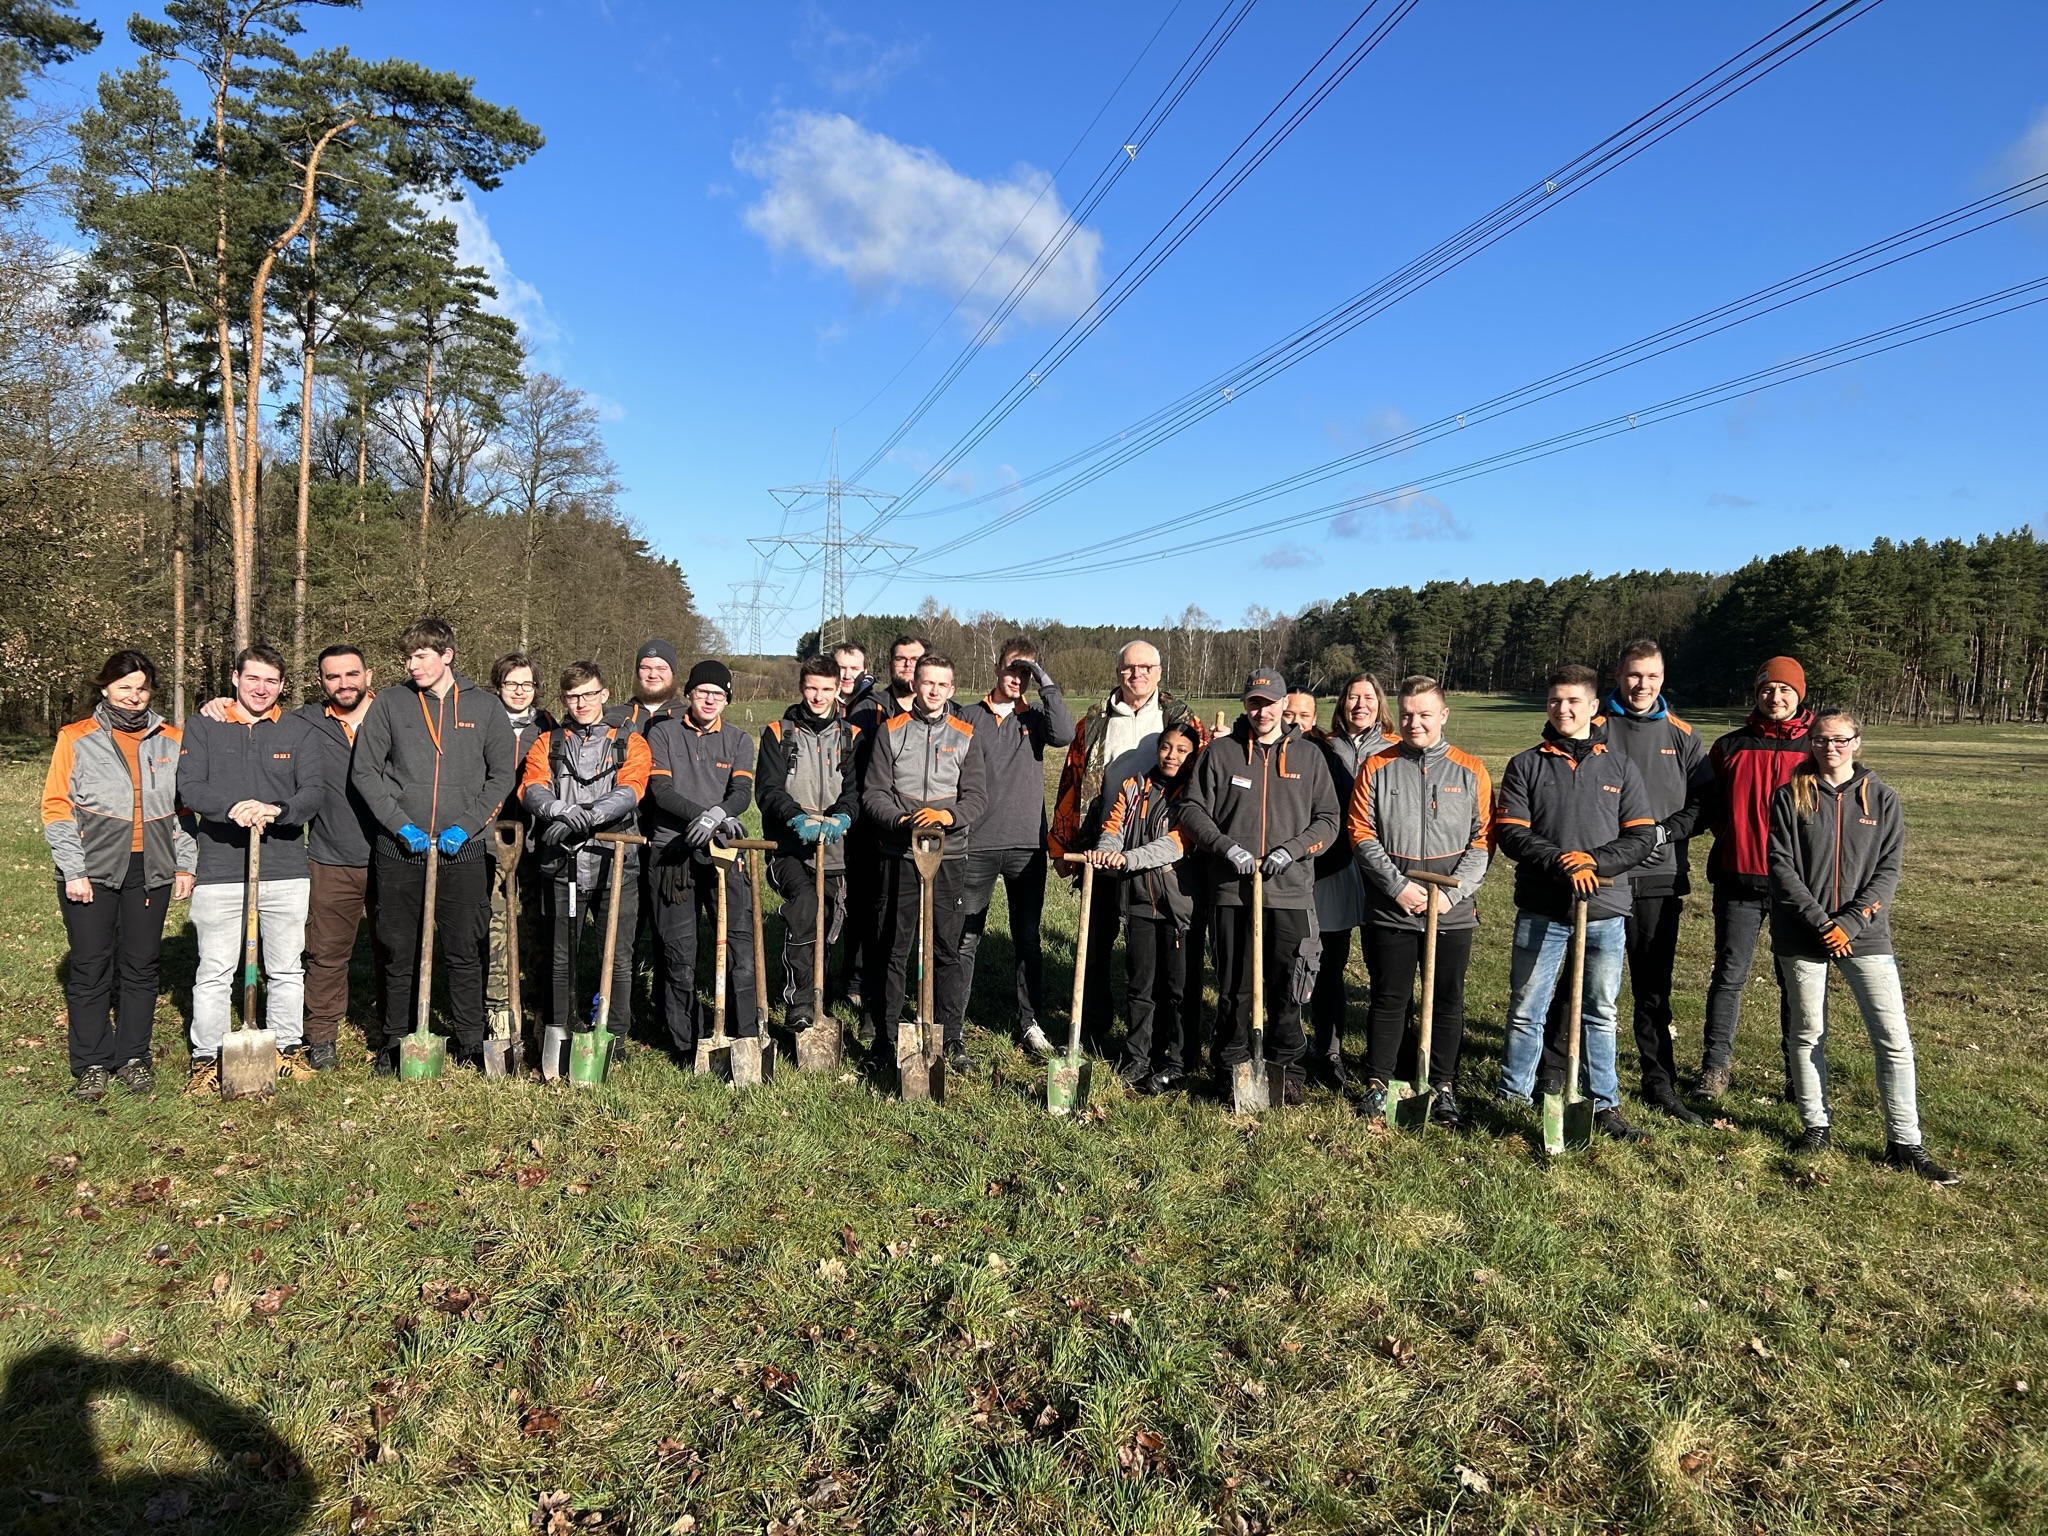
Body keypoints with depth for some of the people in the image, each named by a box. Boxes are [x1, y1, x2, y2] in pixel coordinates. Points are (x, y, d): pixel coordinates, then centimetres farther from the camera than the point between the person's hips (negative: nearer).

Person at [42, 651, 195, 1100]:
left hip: (151, 869, 2)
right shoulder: (76, 738, 1)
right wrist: (73, 871, -8)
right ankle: (92, 1065, 14)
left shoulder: (172, 740, 8)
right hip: (92, 870, -2)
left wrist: (185, 865, 6)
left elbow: (185, 806, 12)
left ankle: (133, 1058, 19)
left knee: (142, 966, 8)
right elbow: (57, 807, -2)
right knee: (90, 969, 3)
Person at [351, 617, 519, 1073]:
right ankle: (394, 1043, 22)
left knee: (465, 952, 5)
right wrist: (401, 825, -9)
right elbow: (365, 771, 3)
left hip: (463, 852, 0)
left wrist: (465, 827, -6)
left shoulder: (485, 708, 5)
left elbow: (503, 775, 5)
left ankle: (471, 1043, 17)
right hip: (399, 852, 1)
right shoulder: (389, 703, 4)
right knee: (398, 953, 9)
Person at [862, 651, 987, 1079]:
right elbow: (873, 793, 1)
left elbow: (977, 798, 0)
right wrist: (900, 820, -17)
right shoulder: (891, 731, 7)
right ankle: (887, 1038, 15)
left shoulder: (964, 736, 8)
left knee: (948, 948, 2)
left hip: (949, 854, 0)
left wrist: (948, 815, -19)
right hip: (899, 854, 0)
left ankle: (952, 1040, 12)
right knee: (893, 949, 4)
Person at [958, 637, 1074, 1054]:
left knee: (1028, 939, 9)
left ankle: (1030, 1022, 18)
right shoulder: (970, 717, 6)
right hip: (976, 845, -1)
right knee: (965, 938, 4)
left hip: (1027, 845, 1)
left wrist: (1047, 684, -12)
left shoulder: (1035, 717, 8)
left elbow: (1065, 735, -14)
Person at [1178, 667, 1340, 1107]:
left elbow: (1328, 820, 8)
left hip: (1291, 891, 1)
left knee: (1289, 989, 5)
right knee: (1235, 987, 6)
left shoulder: (1309, 757, 9)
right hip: (1232, 890, -1)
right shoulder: (1220, 752, 5)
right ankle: (1232, 1070, 19)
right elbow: (1191, 810, 4)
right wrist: (1226, 846, -11)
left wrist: (1292, 849, -9)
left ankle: (1287, 1072, 19)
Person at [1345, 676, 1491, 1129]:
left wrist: (1452, 892, -11)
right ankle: (1378, 1084, 20)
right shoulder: (1376, 768, 2)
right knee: (1388, 999, 7)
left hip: (1453, 914, 1)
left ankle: (1442, 1089, 22)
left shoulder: (1470, 770, 3)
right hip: (1389, 910, 0)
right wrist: (1398, 885, -12)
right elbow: (1361, 833, -2)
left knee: (1447, 1001, 9)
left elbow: (1482, 838, 0)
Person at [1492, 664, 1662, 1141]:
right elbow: (1510, 833, -4)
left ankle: (1605, 1104, 21)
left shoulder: (1620, 766, 8)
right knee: (1526, 1009, 5)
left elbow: (1642, 835, 2)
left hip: (1605, 910, 1)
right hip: (1541, 909, -1)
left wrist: (1595, 861, -14)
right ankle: (1512, 1096, 17)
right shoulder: (1525, 765, 4)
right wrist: (1561, 863, -18)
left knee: (1599, 1012, 11)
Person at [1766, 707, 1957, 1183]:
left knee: (1894, 1037, -2)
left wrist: (1850, 922, -12)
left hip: (1864, 933, 1)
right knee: (1808, 1032, 9)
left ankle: (1904, 1143, 7)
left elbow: (1888, 869, -1)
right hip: (1801, 935, 0)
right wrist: (1821, 922, -14)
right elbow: (1781, 866, -5)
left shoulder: (1881, 799, 4)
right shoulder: (1790, 797, 0)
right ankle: (1815, 1125, 23)